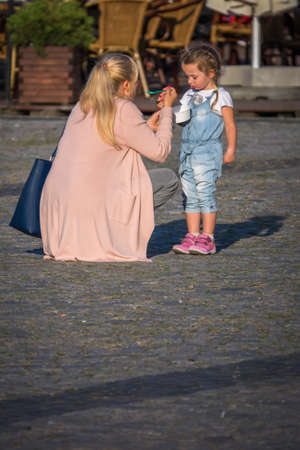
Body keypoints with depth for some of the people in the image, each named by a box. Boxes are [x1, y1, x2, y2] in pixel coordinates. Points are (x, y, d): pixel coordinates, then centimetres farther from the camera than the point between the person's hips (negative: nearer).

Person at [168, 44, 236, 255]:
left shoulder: (220, 96, -3)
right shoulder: (190, 95, 15)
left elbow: (230, 125, -2)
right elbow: (181, 118, 19)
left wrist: (231, 150, -7)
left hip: (208, 152, -7)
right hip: (188, 152, 7)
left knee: (205, 193, -10)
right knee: (189, 195, 5)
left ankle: (207, 238, -8)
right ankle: (192, 236, 8)